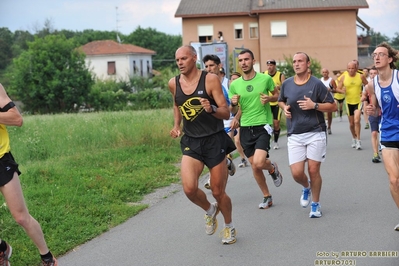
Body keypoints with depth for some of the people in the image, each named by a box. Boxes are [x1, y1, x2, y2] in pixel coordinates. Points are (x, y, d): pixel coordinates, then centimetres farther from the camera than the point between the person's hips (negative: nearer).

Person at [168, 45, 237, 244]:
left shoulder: (210, 79, -11)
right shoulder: (174, 83, 1)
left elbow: (226, 113, -12)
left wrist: (211, 109, -31)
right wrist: (176, 125, 12)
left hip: (215, 140, -3)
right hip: (190, 141, 3)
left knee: (218, 191, 4)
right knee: (189, 189, -16)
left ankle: (229, 226, 32)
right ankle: (209, 210, 17)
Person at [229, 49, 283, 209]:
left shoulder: (265, 79, -5)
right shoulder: (234, 85, 2)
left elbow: (277, 95, 11)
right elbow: (233, 111, 9)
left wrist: (269, 98, -11)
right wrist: (233, 104, -14)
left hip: (263, 126, -3)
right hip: (245, 128, 4)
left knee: (258, 163, -20)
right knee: (254, 166, 9)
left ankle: (272, 168, 16)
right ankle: (266, 197, 27)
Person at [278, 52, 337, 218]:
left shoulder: (316, 84, -6)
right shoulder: (286, 84, 4)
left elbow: (333, 106, -3)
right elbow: (281, 101, 24)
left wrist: (314, 105, -17)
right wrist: (285, 108, 1)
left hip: (315, 133, -2)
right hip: (295, 135, 3)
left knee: (313, 170, -2)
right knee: (296, 173, -6)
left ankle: (315, 204, 19)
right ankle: (306, 188, 30)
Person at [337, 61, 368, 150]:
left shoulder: (361, 76, -6)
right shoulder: (343, 77, -5)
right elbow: (338, 89, -1)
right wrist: (342, 91, -23)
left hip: (359, 101, -2)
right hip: (349, 102, 2)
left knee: (356, 120, -19)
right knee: (351, 123, 12)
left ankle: (358, 141, -11)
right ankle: (354, 138, 35)